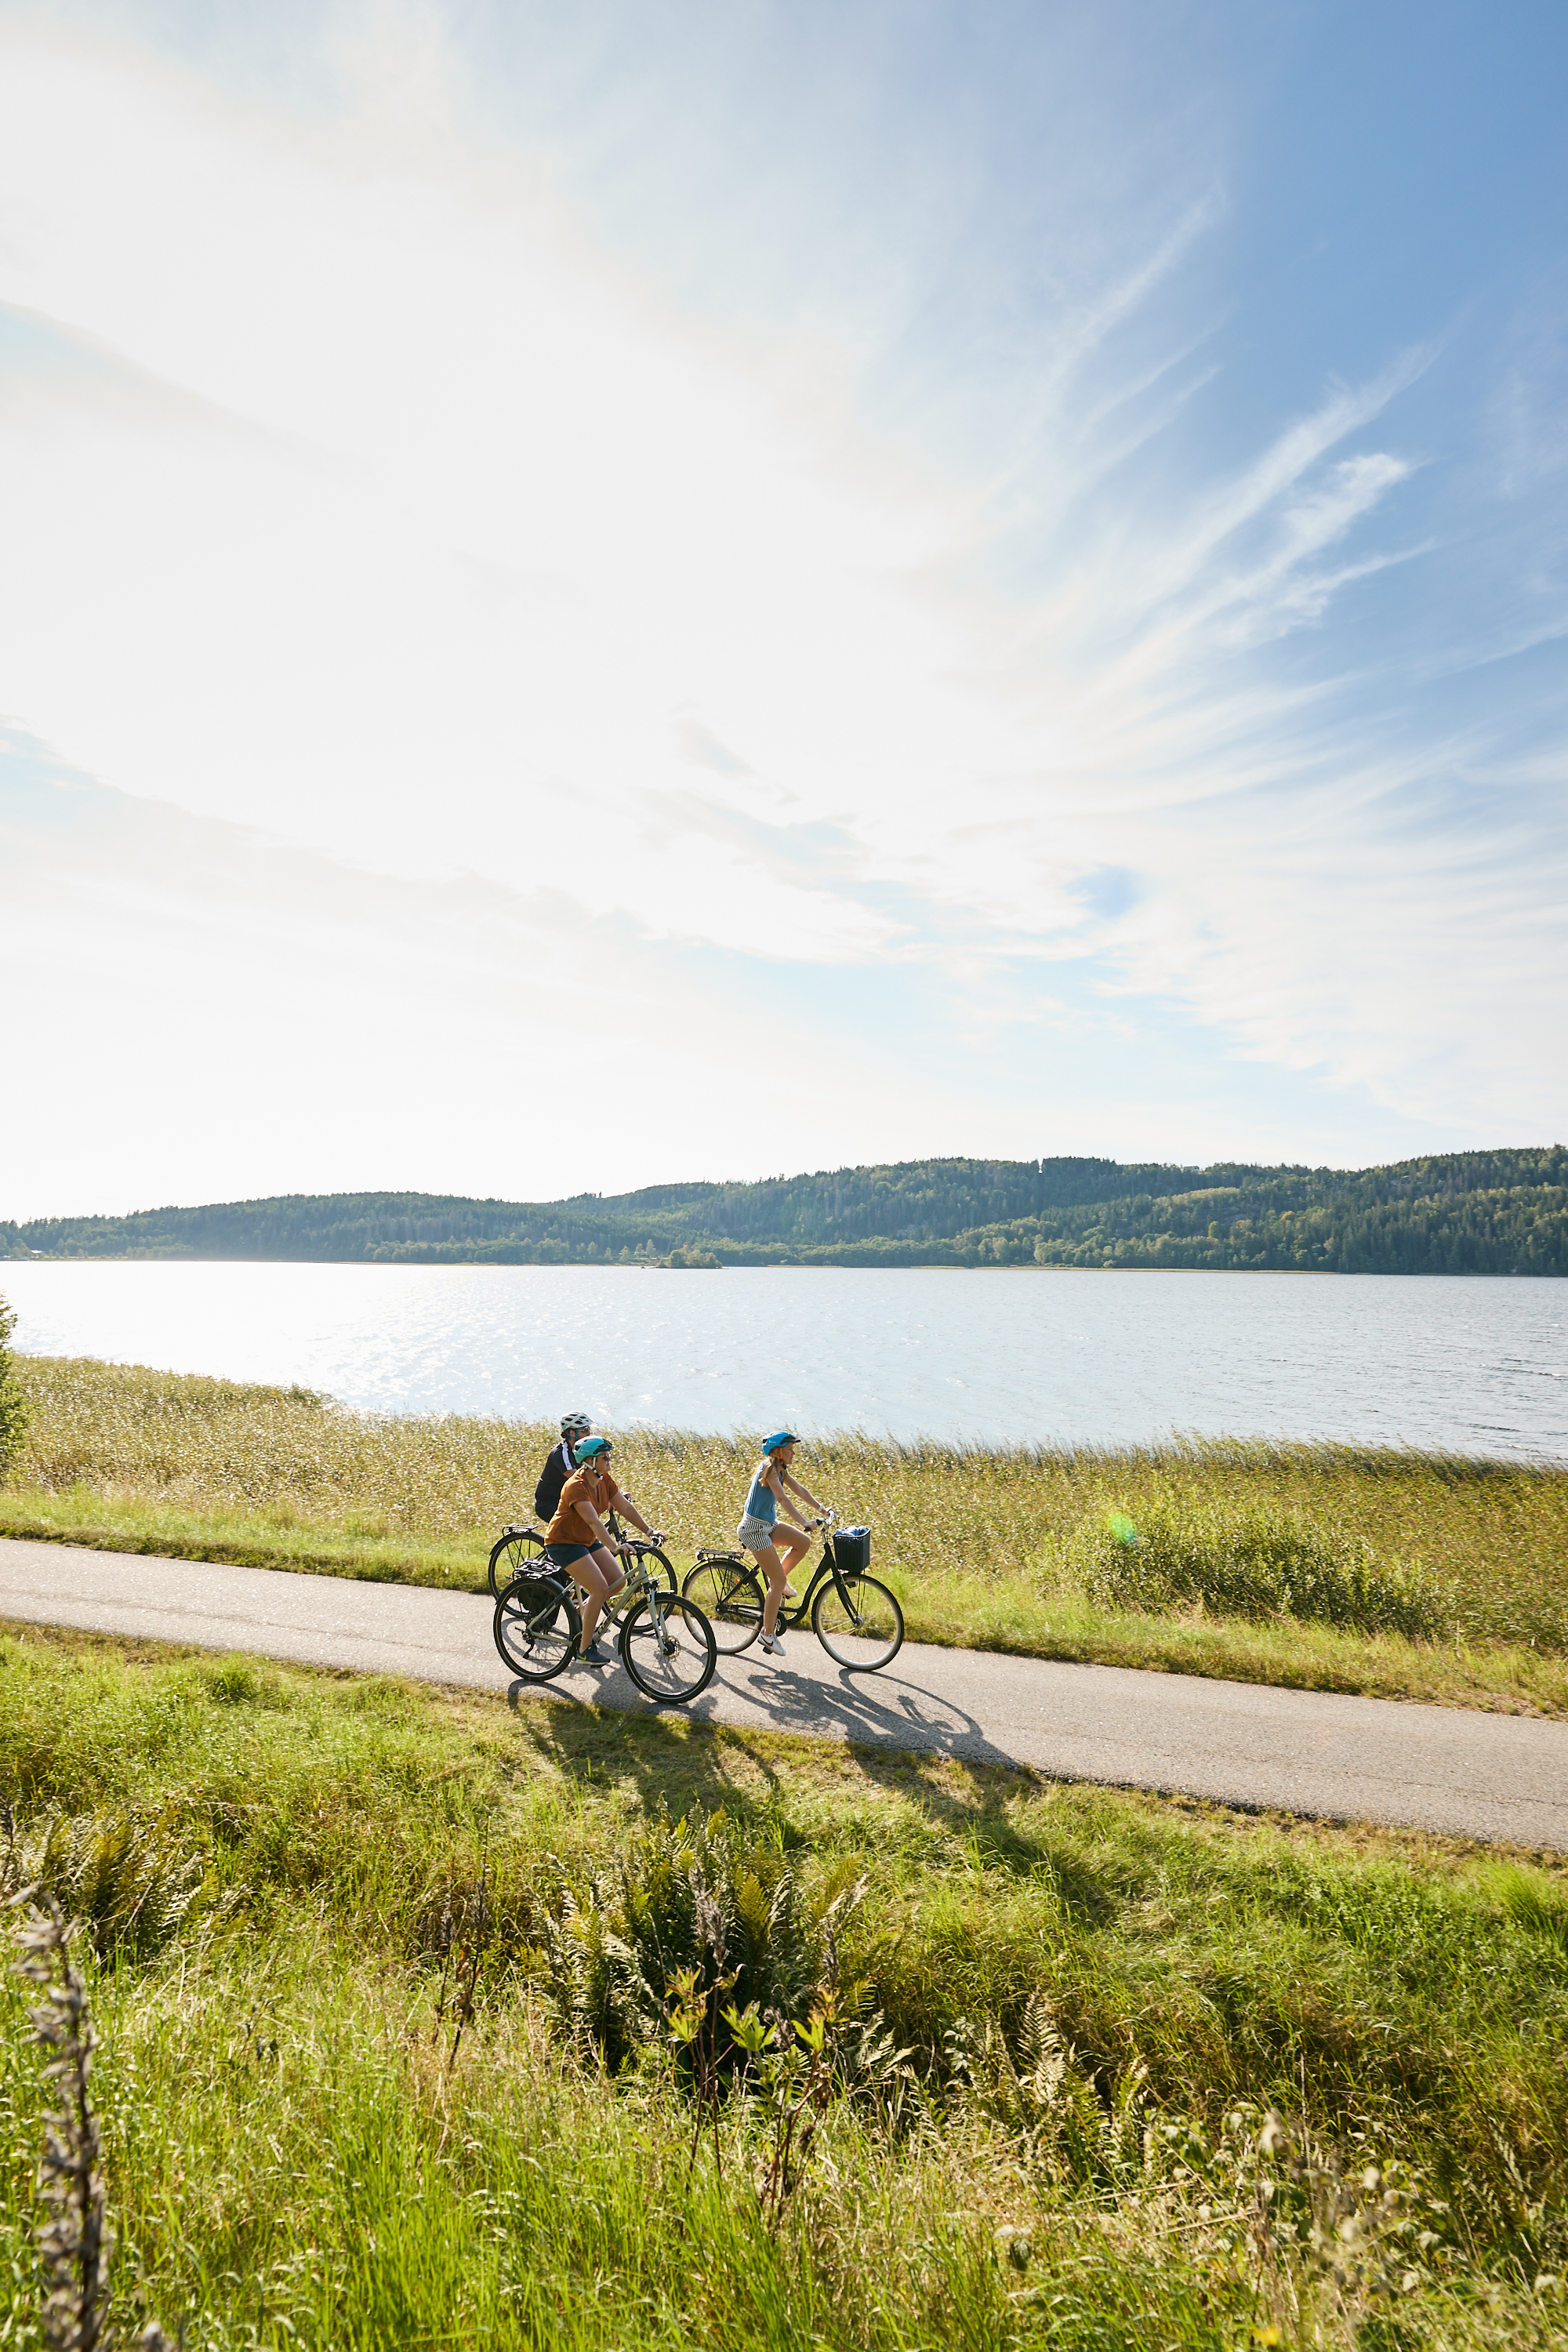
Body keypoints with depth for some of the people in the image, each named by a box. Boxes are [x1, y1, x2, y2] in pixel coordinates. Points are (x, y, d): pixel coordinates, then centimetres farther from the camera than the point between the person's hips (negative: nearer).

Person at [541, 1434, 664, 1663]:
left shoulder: (605, 1479, -3)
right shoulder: (577, 1486, -28)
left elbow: (626, 1507, -2)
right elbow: (593, 1521, -39)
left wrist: (649, 1530, -12)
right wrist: (614, 1547, -48)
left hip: (588, 1540, 8)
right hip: (564, 1542, -8)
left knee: (618, 1581, -2)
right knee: (600, 1588, -17)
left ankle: (584, 1610, 22)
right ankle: (585, 1648, -3)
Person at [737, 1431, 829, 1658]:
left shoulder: (780, 1469, 8)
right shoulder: (769, 1468, -20)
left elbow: (800, 1490, 8)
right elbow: (782, 1498, -31)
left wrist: (821, 1508, -2)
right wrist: (803, 1523, -38)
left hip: (768, 1525, 9)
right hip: (754, 1528, -9)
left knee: (803, 1542, -5)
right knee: (779, 1580, -7)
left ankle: (777, 1581, 12)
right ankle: (768, 1633, 5)